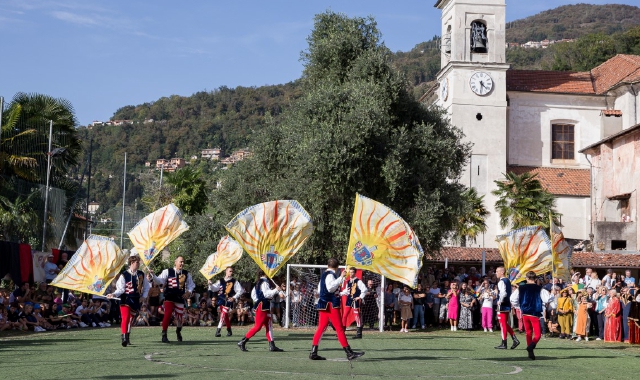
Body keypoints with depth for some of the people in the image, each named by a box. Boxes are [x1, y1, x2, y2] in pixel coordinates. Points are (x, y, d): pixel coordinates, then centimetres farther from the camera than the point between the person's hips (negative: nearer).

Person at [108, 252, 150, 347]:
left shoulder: (141, 274, 6)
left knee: (131, 319, 13)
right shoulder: (124, 275, -9)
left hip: (136, 300, 5)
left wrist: (144, 296, 7)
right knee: (125, 318, -18)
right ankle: (124, 337, -21)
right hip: (126, 300, -5)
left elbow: (146, 286, 17)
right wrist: (114, 294, -28)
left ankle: (127, 337, 29)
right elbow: (121, 289, -12)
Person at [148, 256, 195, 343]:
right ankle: (164, 335, -5)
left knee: (179, 317, 9)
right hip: (169, 298, -3)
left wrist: (189, 292, 1)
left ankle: (178, 332, 38)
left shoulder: (186, 274, 6)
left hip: (180, 298, 3)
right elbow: (159, 281, -11)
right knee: (167, 315, -17)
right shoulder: (167, 272, -3)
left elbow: (191, 285, 18)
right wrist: (153, 276, -28)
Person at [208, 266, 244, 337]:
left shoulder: (234, 282, 0)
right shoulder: (221, 281, 7)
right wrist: (210, 284, -14)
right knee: (226, 316, 14)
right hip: (221, 300, 4)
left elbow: (240, 290, 0)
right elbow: (214, 289, 5)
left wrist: (234, 297, -9)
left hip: (228, 301, -4)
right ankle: (229, 330, 29)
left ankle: (218, 330, -19)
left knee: (223, 314, -16)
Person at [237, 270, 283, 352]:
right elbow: (267, 294, -22)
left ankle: (272, 345, 9)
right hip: (262, 307, -10)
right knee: (258, 326, -9)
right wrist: (276, 290, -19)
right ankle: (242, 342, -7)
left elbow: (253, 294, 20)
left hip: (265, 308, 10)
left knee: (269, 325, 10)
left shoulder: (258, 283, 15)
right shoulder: (264, 282, -12)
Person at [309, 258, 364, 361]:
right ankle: (349, 353, -7)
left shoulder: (324, 275, 17)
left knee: (321, 328, 8)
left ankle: (313, 352, 6)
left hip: (324, 305, 9)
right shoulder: (330, 275, -10)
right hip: (331, 305, -9)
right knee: (339, 328, -8)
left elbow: (319, 290, 24)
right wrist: (341, 277, -24)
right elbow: (330, 287, -27)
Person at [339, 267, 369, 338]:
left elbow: (365, 289, -14)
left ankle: (359, 333, 0)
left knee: (357, 316, -5)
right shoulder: (348, 282, 12)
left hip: (355, 301, -7)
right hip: (349, 300, 7)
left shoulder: (358, 281, -8)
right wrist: (340, 294, 6)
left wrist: (360, 297, -12)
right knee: (344, 315, 5)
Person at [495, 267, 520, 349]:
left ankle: (504, 344, 0)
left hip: (502, 305, -9)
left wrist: (500, 301, -16)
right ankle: (515, 340, 10)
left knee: (502, 324, -4)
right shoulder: (507, 281, 15)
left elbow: (503, 293, -27)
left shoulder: (501, 282, -15)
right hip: (508, 304, 9)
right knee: (505, 324, 15)